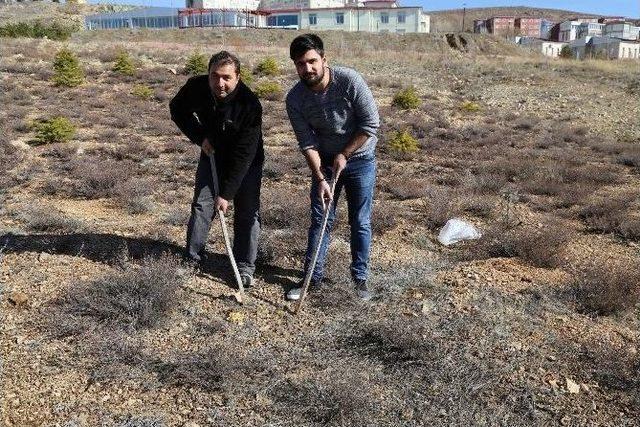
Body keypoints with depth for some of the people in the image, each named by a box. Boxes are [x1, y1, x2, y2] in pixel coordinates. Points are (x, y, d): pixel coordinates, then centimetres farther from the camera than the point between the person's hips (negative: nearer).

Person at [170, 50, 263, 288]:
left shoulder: (249, 104, -34)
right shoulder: (196, 87, -22)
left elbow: (244, 156, -31)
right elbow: (177, 109, 0)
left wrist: (226, 194, -31)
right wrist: (199, 137, -14)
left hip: (247, 162, -3)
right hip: (212, 154, 3)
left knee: (248, 212, -4)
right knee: (201, 205, 3)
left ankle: (245, 266, 8)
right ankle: (191, 259, 16)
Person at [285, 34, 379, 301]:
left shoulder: (350, 81, -23)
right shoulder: (295, 99, -14)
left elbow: (371, 125, -18)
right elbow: (307, 143, -13)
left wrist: (344, 155, -15)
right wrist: (320, 178, -22)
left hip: (359, 158, -2)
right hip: (325, 161, 2)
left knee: (360, 223, 5)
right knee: (320, 219, 4)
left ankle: (360, 277, 19)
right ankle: (313, 277, 16)